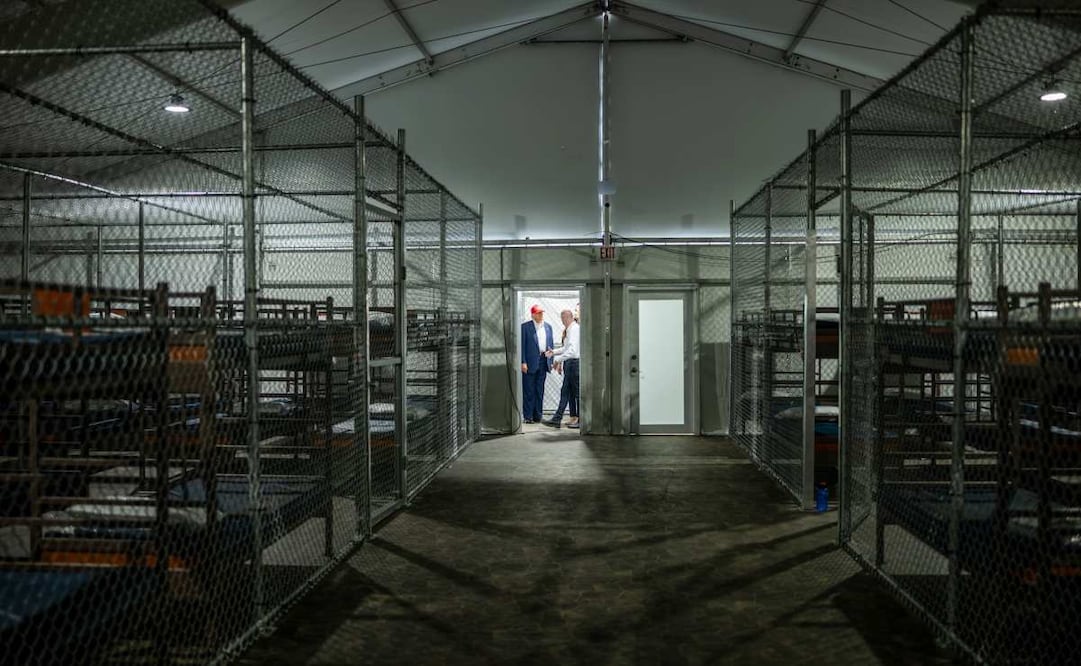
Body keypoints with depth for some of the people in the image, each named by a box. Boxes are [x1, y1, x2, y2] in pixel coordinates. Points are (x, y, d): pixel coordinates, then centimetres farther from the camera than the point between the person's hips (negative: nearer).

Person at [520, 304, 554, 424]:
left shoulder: (548, 327, 14)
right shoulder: (525, 326, -3)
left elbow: (551, 344, 16)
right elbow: (522, 345, -6)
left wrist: (551, 361, 9)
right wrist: (523, 362, -12)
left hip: (543, 362, 5)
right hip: (530, 363, -5)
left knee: (540, 390, 9)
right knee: (528, 391, -1)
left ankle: (537, 416, 15)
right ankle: (528, 416, 4)